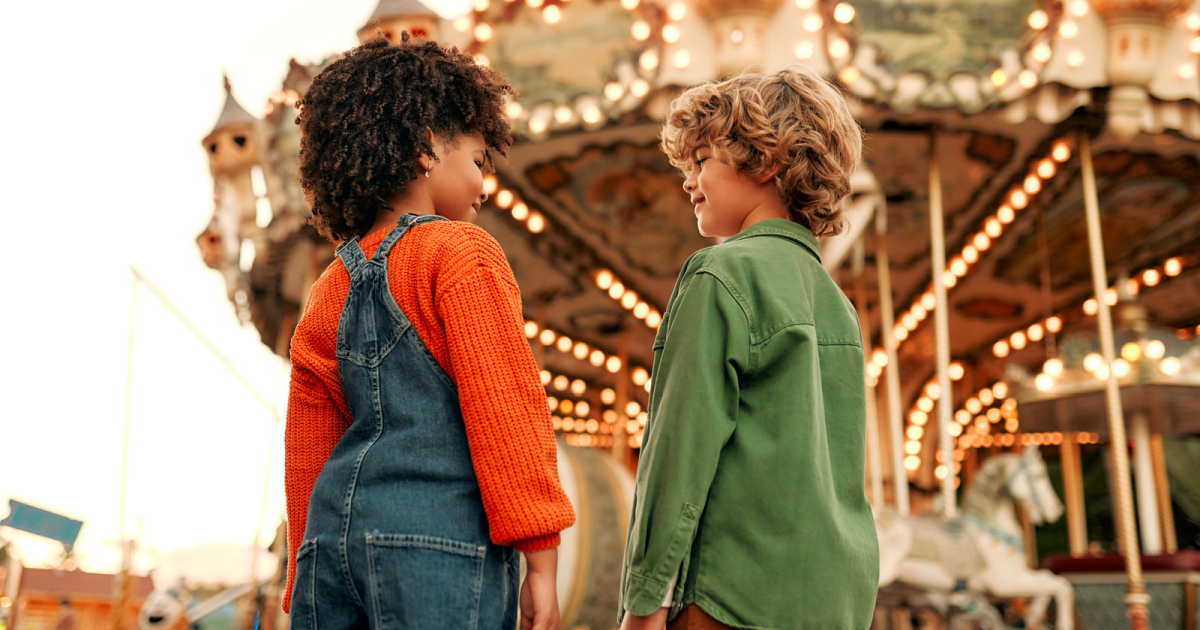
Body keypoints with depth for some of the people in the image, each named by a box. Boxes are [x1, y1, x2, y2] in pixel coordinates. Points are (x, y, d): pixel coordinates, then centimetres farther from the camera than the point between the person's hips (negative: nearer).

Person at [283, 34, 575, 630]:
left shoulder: (326, 292, 17)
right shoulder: (460, 253, -3)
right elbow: (505, 405, -11)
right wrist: (542, 560, -9)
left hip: (332, 537, 7)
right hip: (441, 540, -7)